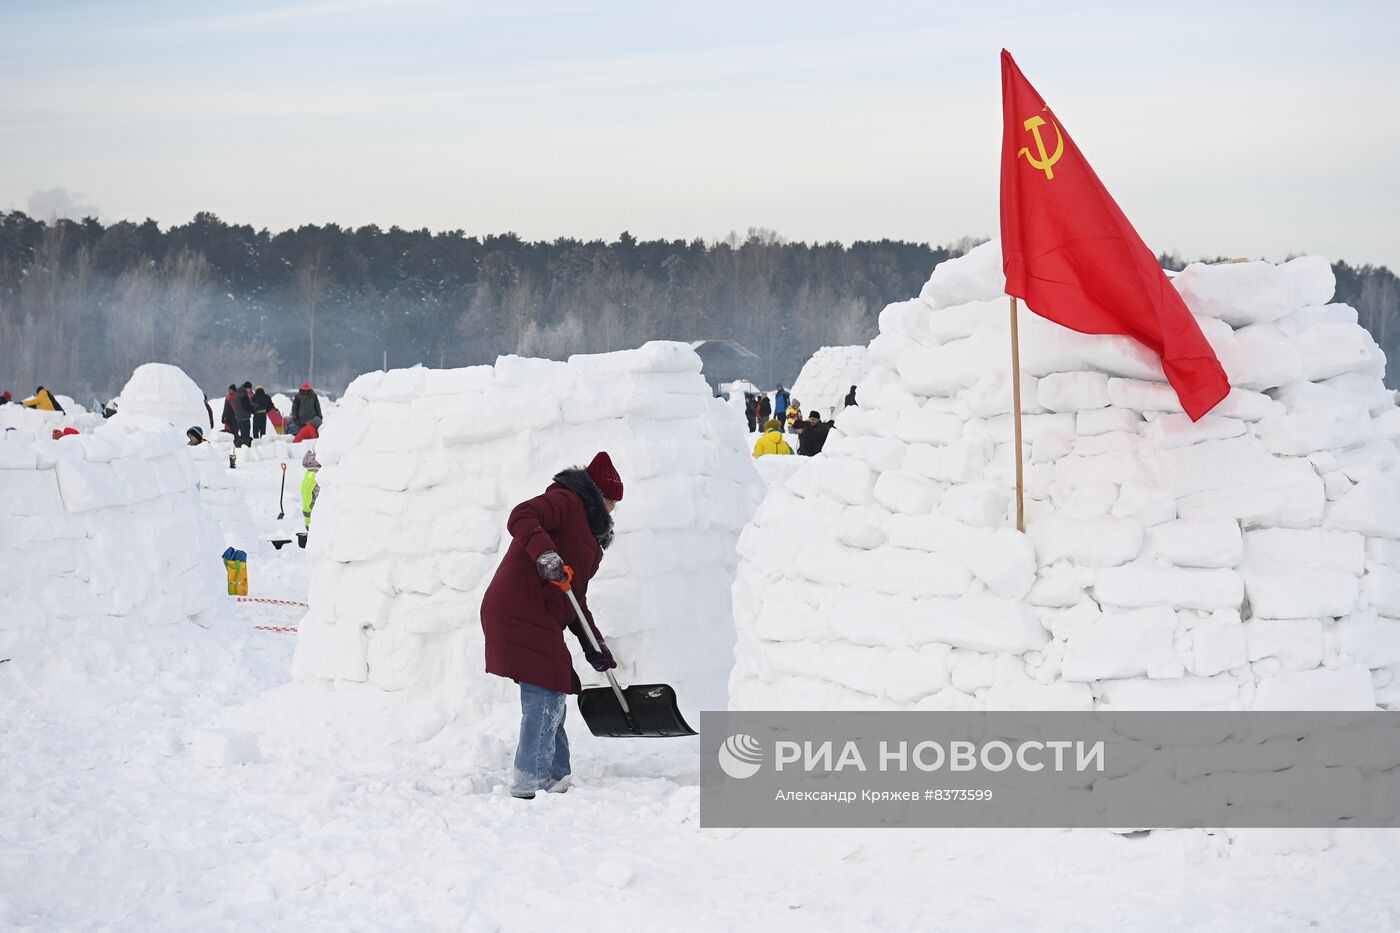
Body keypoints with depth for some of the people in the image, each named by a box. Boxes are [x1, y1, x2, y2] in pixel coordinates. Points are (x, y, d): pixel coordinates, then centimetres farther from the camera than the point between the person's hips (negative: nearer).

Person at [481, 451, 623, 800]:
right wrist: (544, 553, -37)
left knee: (552, 698, 15)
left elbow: (576, 599, 26)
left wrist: (594, 646, 20)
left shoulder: (587, 530, 27)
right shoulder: (566, 501, -2)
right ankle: (529, 781, -14)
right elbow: (521, 517, -22)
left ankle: (556, 778, 22)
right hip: (520, 612, -11)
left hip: (539, 620, 11)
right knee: (545, 696, -14)